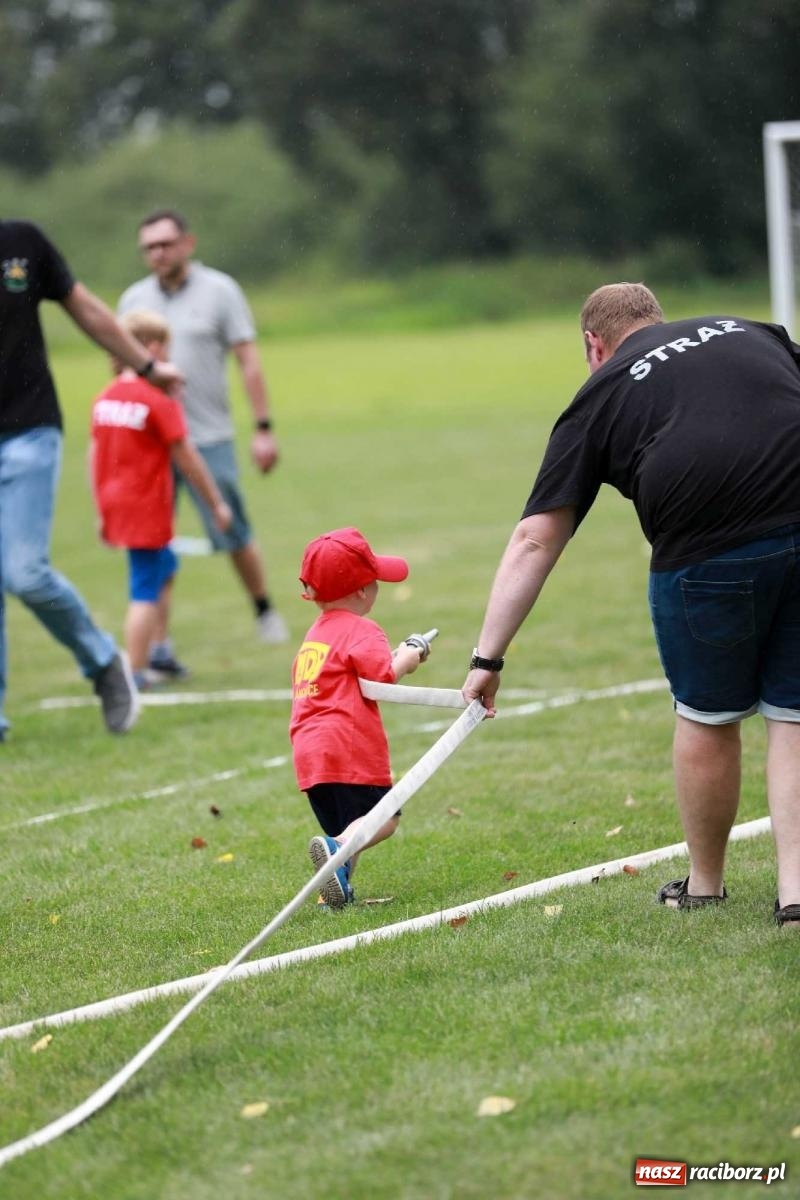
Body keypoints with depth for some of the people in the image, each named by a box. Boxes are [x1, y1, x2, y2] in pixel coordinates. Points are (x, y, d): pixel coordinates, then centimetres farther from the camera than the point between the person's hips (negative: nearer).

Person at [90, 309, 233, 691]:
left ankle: (158, 652, 24)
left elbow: (94, 456, 8)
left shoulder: (105, 398, 4)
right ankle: (136, 671, 0)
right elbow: (186, 459, -13)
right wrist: (217, 504, -3)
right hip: (147, 509, -7)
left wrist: (102, 510, 16)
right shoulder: (160, 400, -15)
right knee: (145, 591, -1)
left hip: (115, 502, 7)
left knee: (165, 566, 25)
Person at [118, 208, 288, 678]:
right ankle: (159, 646, 4)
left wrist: (264, 428, -6)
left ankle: (264, 609, 23)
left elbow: (249, 362, -1)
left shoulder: (219, 290, 1)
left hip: (208, 437, -3)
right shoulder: (134, 299, 10)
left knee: (234, 536, -1)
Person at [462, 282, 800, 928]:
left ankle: (705, 884, 34)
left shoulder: (600, 396, 16)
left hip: (707, 552, -2)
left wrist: (488, 658, 12)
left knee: (707, 718, 18)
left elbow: (534, 541, 12)